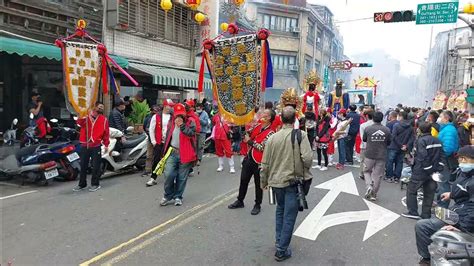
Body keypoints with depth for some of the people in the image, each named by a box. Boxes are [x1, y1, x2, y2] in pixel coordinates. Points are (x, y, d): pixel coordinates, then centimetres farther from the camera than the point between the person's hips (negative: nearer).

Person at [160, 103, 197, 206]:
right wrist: (165, 152, 21)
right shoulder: (171, 123, 13)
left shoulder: (190, 122, -1)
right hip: (172, 153, 3)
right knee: (169, 175, -9)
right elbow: (167, 138, 21)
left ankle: (178, 197, 22)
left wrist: (182, 125, -20)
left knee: (182, 178, 5)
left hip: (185, 154, -3)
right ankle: (168, 196, 11)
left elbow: (191, 134, -20)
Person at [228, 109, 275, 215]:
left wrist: (249, 141, -16)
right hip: (249, 158, 7)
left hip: (258, 161, -7)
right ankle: (240, 201, 32)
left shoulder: (270, 133, -16)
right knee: (243, 180, 16)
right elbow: (249, 136, 21)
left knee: (258, 184, 8)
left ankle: (257, 205, 24)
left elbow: (262, 147, -24)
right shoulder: (258, 126, 6)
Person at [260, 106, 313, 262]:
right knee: (289, 216, 6)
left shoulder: (273, 137, -2)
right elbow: (307, 158, -21)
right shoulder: (301, 135, -11)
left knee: (280, 210, 25)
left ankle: (279, 241, 32)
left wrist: (263, 182, 15)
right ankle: (282, 251, 13)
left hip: (276, 180, 4)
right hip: (294, 181, -4)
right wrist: (305, 170, 0)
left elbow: (265, 163, 1)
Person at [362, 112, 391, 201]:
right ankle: (373, 194, 14)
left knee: (367, 171, 19)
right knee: (378, 175, 9)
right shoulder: (387, 130, -7)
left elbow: (364, 140, 5)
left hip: (369, 154, -1)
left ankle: (369, 186, -3)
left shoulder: (368, 129, -11)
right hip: (382, 156, 1)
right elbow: (389, 142, 5)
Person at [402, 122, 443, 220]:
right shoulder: (437, 141, 8)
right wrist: (438, 169, 13)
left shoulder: (421, 141, -15)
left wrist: (415, 169, -14)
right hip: (434, 171, 7)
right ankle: (426, 215, 18)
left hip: (421, 171, -7)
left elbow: (421, 157, -23)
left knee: (411, 190, 9)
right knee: (429, 193, 12)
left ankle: (413, 212, 10)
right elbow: (440, 156, 10)